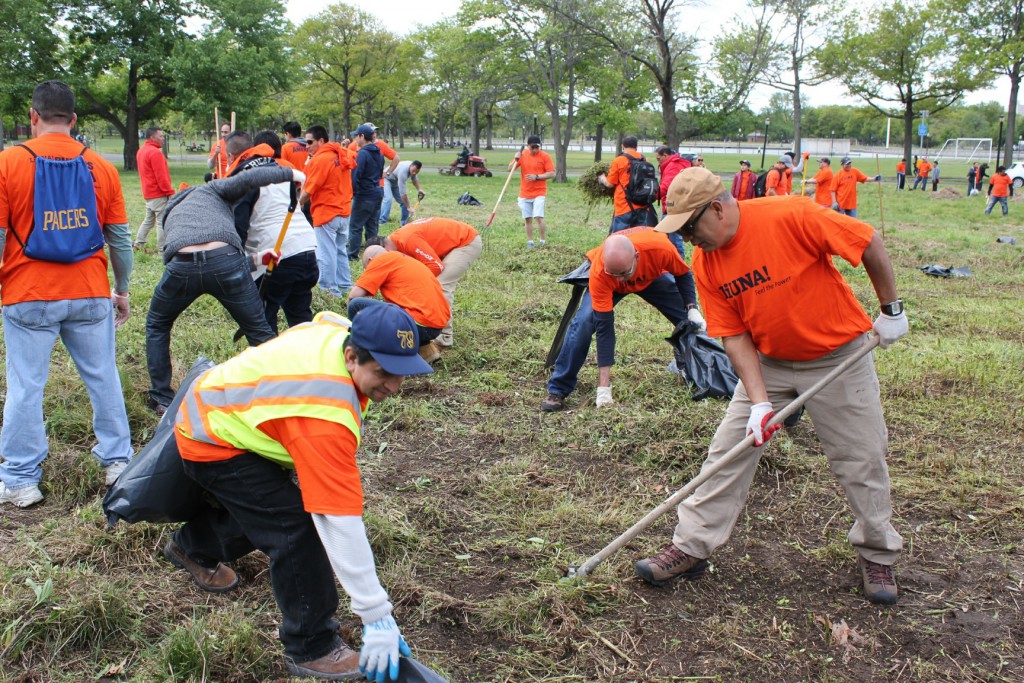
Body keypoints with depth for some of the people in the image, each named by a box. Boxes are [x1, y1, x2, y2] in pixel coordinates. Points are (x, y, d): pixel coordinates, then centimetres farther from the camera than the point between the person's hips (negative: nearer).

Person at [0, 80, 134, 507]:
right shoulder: (100, 167, 2)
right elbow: (120, 238, 6)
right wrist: (121, 291, 16)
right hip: (90, 295, 2)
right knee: (103, 378, 13)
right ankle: (117, 461, 23)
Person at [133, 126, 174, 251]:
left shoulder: (141, 151, 15)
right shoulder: (155, 152, -17)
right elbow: (161, 176, -21)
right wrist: (170, 192, -18)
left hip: (148, 193, 10)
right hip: (159, 194, -10)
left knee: (148, 220, 20)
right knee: (162, 221, -5)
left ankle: (138, 243, 22)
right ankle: (163, 248, -3)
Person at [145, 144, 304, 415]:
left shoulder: (171, 213, 39)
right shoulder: (211, 190, 27)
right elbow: (249, 178, 6)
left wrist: (252, 261, 41)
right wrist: (291, 173, 15)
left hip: (181, 265, 3)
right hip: (226, 259, -3)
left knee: (157, 326, 31)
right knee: (259, 331, 18)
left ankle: (162, 400, 30)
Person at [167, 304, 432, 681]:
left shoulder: (339, 329, -17)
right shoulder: (326, 414, -40)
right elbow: (342, 520, -38)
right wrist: (376, 616, -33)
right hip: (212, 444, -9)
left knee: (264, 510, 21)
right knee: (297, 527, -18)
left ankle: (193, 546, 49)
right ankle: (310, 648, -2)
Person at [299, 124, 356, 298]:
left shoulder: (319, 160, -16)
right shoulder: (342, 155, 8)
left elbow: (308, 191, -18)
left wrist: (297, 205, -5)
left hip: (325, 213, -8)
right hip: (344, 211, 8)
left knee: (326, 254, 0)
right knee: (341, 251, 17)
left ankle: (330, 289, 4)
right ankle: (345, 286, 24)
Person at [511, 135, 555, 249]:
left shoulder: (545, 156, -5)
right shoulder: (522, 155, 5)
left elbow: (551, 173, -8)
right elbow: (510, 169, 5)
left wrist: (537, 177, -19)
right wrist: (516, 159, -14)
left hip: (539, 193, -4)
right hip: (524, 194, 4)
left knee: (539, 217, -14)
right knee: (528, 219, 7)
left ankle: (543, 242, -3)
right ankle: (530, 242, 16)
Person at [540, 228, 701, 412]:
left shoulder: (661, 248, -42)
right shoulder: (599, 272, -42)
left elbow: (682, 274, -16)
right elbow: (604, 327, -38)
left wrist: (692, 309, -26)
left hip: (652, 276, 2)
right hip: (607, 284, -2)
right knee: (584, 322, -26)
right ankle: (557, 391, -16)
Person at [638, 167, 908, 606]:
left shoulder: (789, 217, -27)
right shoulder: (705, 264, -10)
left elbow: (869, 243, -17)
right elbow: (734, 336, -8)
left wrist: (891, 309, -9)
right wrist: (759, 403, -17)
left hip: (838, 356, -4)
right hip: (768, 362, 4)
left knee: (861, 460, 4)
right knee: (729, 450, 0)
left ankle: (877, 554, 25)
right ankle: (691, 547, 10)